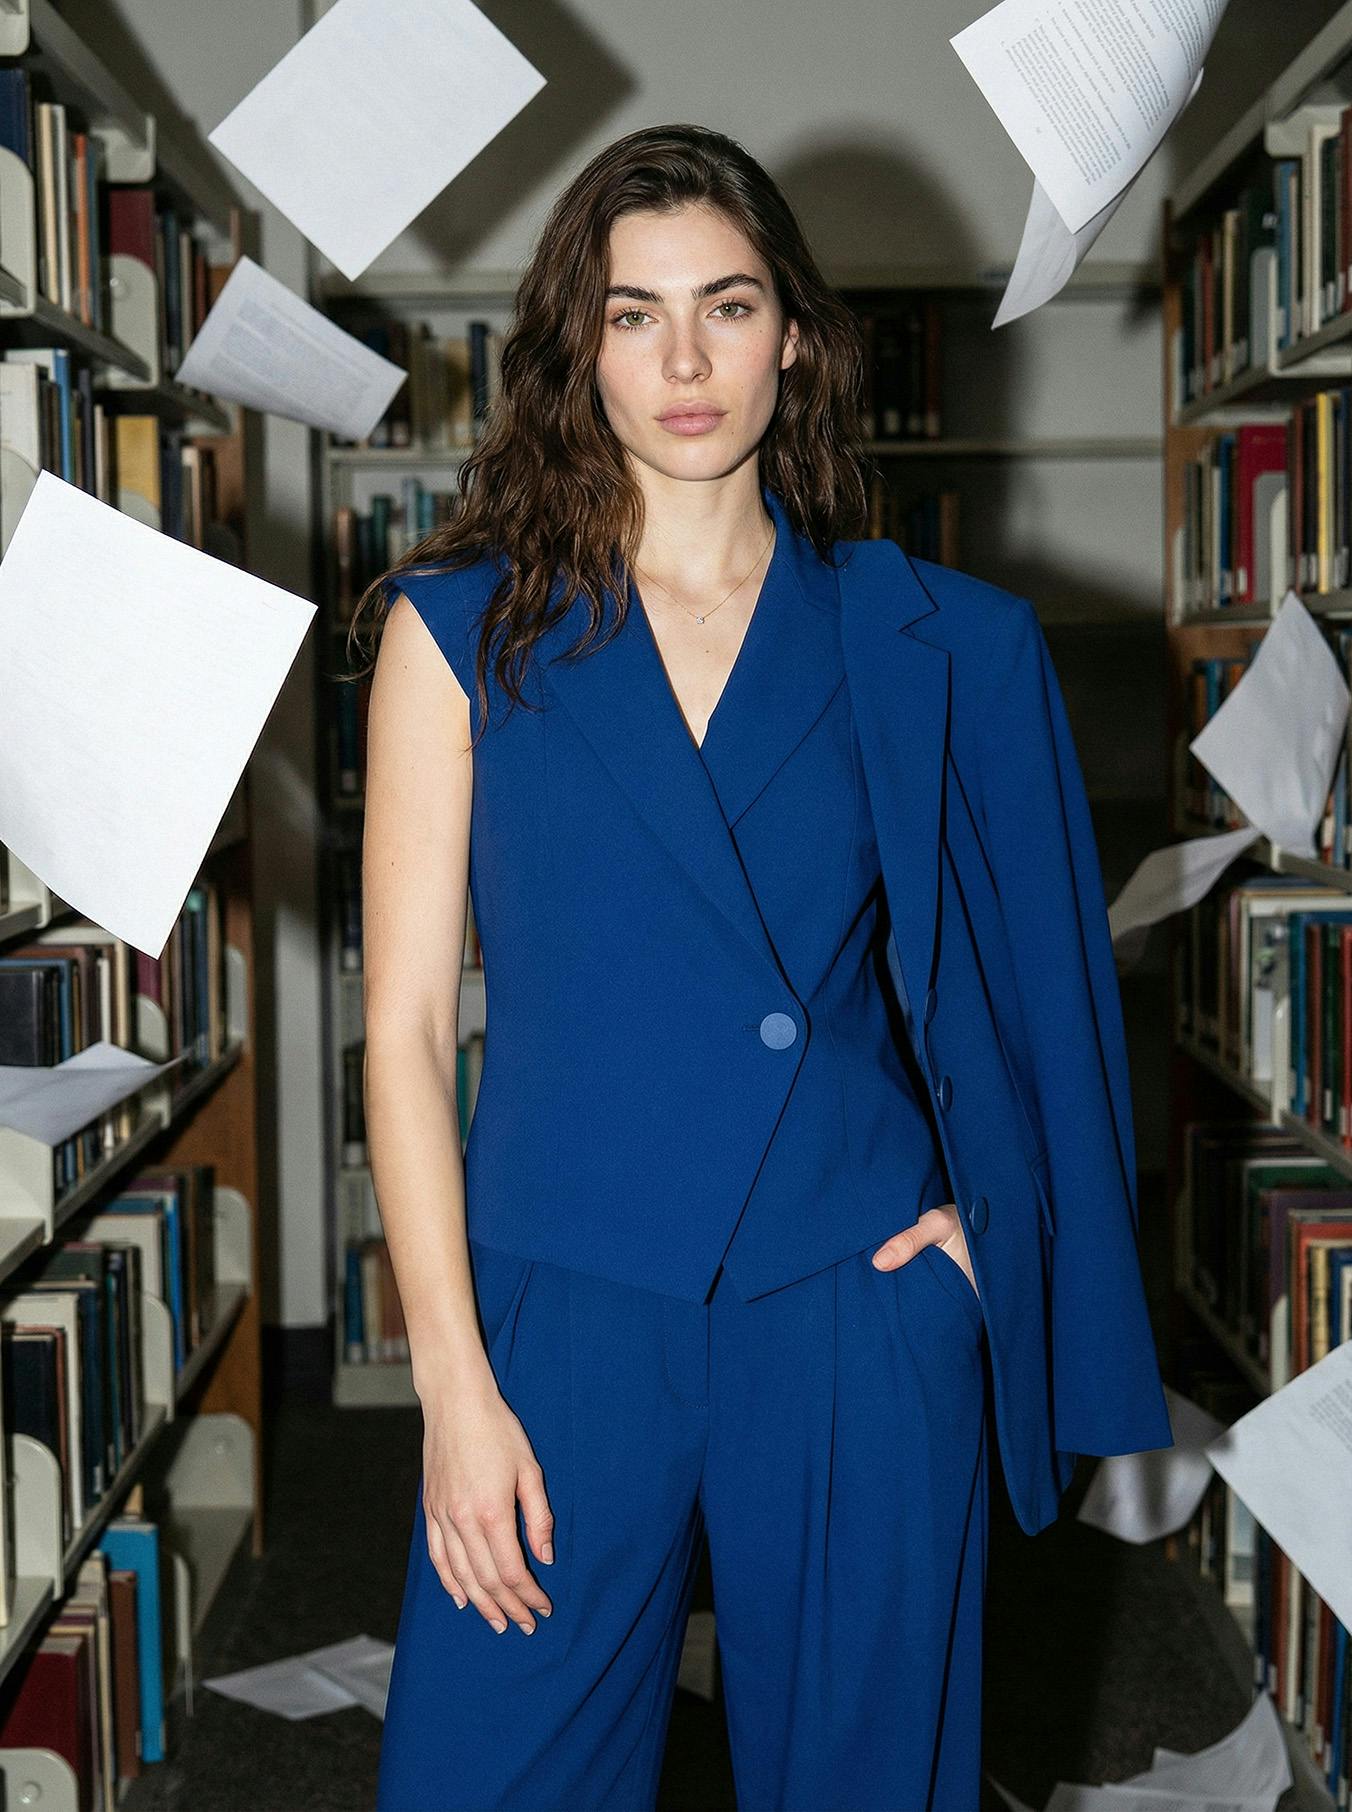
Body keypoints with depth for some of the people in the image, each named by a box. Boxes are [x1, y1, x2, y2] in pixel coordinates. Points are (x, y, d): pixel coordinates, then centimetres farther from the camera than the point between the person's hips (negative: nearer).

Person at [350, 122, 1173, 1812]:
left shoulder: (935, 644, 5)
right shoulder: (465, 630, 1)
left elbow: (1033, 976, 15)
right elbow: (405, 1024, -2)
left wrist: (996, 1215, 1)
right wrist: (454, 1386, -7)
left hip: (861, 1312, 1)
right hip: (567, 1308, -1)